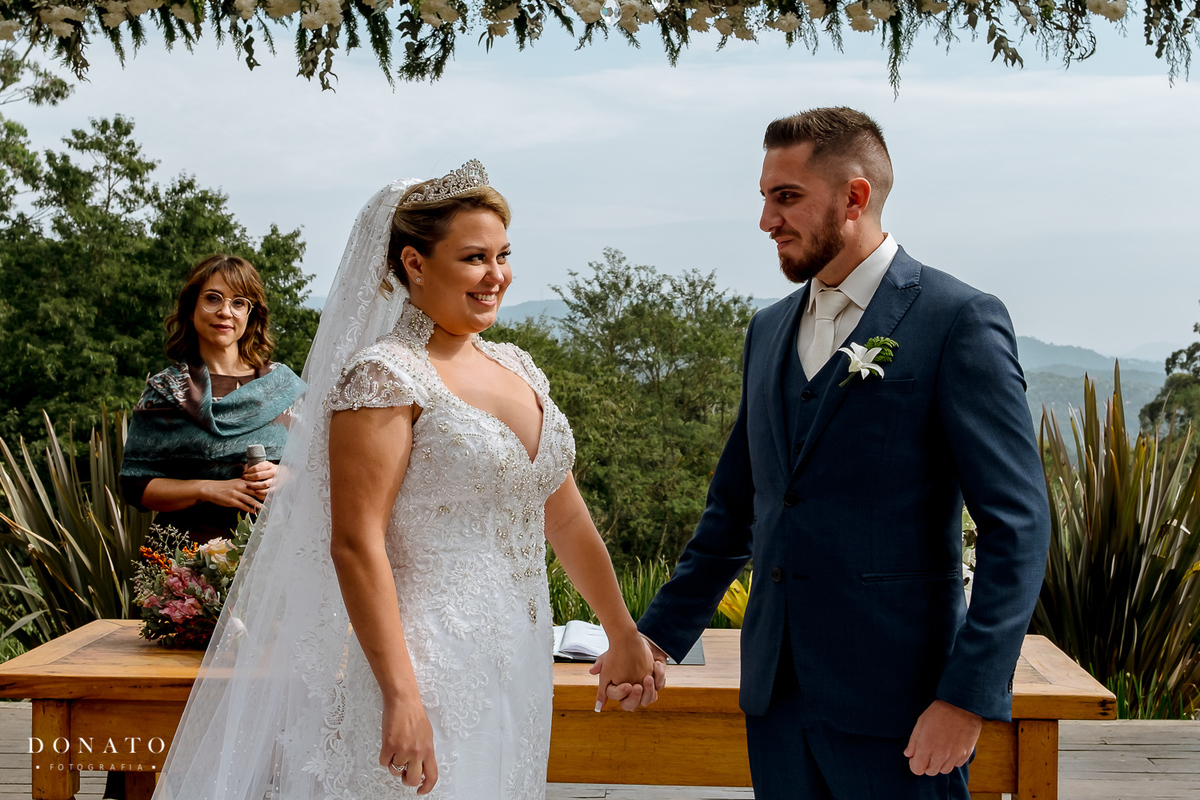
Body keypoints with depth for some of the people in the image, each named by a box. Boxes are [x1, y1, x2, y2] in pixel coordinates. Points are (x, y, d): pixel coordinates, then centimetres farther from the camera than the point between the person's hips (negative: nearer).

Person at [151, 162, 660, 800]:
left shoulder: (516, 367, 11)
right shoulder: (385, 375, -12)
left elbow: (565, 515, 17)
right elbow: (355, 544, -19)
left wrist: (624, 637, 19)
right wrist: (401, 695, -24)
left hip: (518, 670, 7)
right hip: (428, 673, -7)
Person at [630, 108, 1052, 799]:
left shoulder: (959, 321, -8)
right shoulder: (769, 330, 13)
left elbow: (1018, 526, -11)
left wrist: (968, 697, -17)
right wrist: (658, 635, 16)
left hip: (894, 701, -6)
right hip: (775, 691, 6)